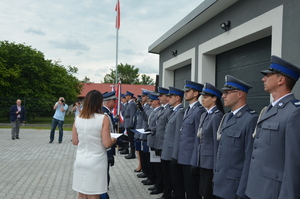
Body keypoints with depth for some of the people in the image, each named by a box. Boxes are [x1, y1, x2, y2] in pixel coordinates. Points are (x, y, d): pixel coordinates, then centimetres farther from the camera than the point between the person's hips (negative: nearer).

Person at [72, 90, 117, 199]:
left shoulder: (78, 118, 0)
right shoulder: (103, 118, -13)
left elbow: (75, 142, 7)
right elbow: (107, 144, -15)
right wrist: (114, 139, 6)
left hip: (80, 161, 4)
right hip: (96, 162, -4)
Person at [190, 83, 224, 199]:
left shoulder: (217, 116, -14)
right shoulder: (204, 115, 12)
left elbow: (217, 142, -16)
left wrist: (216, 167, -15)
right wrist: (195, 162, 10)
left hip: (210, 162, -8)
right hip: (202, 161, 8)